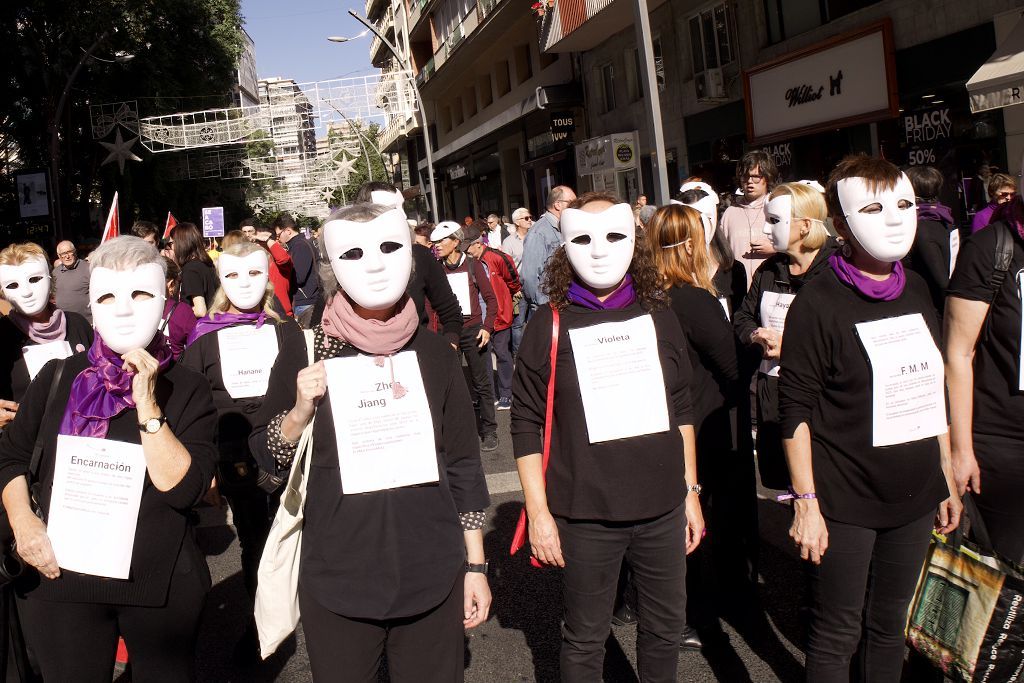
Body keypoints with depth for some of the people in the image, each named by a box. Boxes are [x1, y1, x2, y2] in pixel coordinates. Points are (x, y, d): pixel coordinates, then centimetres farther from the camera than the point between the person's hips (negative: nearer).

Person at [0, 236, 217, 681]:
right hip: (59, 582, 2)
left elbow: (183, 489, -16)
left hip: (159, 587, -1)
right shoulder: (58, 378, 1)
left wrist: (147, 403, -21)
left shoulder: (188, 390, -6)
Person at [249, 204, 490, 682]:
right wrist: (301, 411, -17)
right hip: (336, 580, -1)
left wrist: (475, 564, 5)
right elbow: (266, 456, 1)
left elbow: (463, 462, 6)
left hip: (433, 575, 1)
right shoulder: (305, 347, -4)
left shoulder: (434, 352, 1)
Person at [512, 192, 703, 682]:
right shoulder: (549, 326, -5)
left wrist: (691, 491, 12)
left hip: (663, 509, 4)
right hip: (585, 515, -3)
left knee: (666, 625, 17)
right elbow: (526, 425, -5)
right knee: (585, 638, 9)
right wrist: (538, 513, -9)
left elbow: (682, 411, 13)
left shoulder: (658, 317, 6)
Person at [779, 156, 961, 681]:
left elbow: (932, 389, 14)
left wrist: (946, 478, 15)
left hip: (913, 496, 6)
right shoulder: (818, 303, -12)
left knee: (888, 627, 16)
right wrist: (806, 501, -15)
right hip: (843, 503, -6)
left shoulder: (917, 289, 7)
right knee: (837, 636, 5)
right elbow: (795, 410, -13)